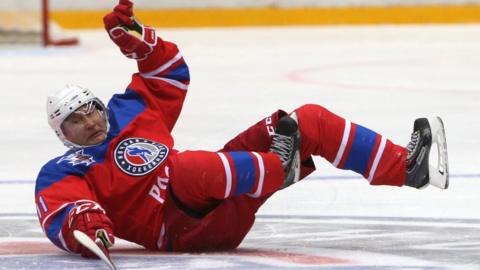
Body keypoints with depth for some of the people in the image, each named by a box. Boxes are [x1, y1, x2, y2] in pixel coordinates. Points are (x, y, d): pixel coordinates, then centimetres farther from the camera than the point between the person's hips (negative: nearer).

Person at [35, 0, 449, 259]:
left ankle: (408, 166, -8)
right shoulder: (62, 174, -2)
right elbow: (60, 221, -22)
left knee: (310, 121, -1)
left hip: (219, 195, 8)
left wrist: (135, 39, 10)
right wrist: (83, 223, -46)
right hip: (182, 225, -8)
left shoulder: (128, 112, 17)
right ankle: (279, 166, -25)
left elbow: (170, 73, 28)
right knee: (183, 169, -44)